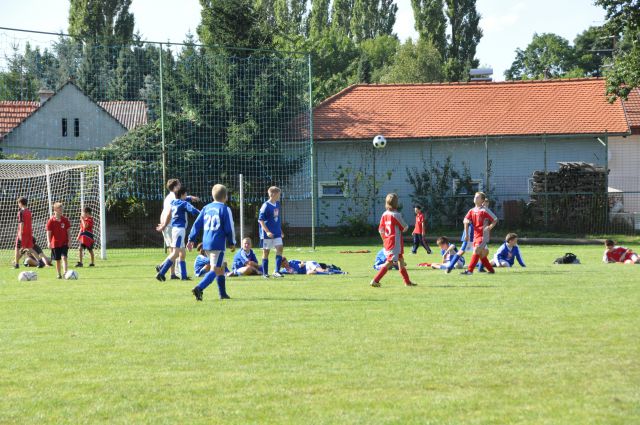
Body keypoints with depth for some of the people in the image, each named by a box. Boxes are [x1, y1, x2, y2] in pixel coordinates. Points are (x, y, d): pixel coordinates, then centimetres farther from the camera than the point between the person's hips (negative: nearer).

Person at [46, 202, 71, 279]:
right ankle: (59, 274, 17)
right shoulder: (51, 221, -5)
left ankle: (65, 272, -23)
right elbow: (48, 232, -6)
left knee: (64, 257, -15)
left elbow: (68, 231, 5)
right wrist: (49, 242, -15)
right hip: (55, 243, 0)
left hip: (64, 243, 0)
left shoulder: (65, 220, 1)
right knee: (57, 260, 7)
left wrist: (69, 241, 0)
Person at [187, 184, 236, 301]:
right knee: (215, 269, -9)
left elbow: (197, 224, 9)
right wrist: (232, 243, 5)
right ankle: (199, 289, -28)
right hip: (218, 243, -7)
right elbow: (229, 228, -6)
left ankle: (223, 294, 23)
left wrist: (191, 239, 12)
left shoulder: (206, 208, 11)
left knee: (221, 267, 20)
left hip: (206, 243, 7)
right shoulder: (225, 209, -6)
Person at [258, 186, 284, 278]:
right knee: (266, 252, 2)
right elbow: (260, 220, -15)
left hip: (277, 233, 6)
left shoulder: (277, 204, 8)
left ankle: (276, 271, -7)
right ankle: (265, 273, 10)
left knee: (279, 248, -7)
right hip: (267, 234, -6)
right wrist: (267, 232, -21)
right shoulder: (266, 206, -14)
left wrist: (280, 231, 21)